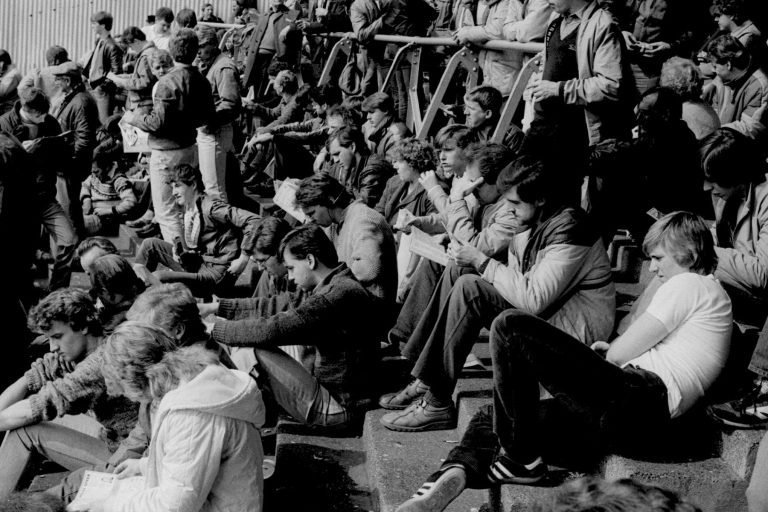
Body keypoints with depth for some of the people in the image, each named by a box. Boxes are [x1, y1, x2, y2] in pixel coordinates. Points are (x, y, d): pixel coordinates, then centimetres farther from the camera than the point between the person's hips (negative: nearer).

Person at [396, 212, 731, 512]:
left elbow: (620, 353, -1)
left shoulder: (690, 284, 2)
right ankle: (450, 478, -23)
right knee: (491, 417, 6)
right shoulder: (704, 293, 33)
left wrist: (609, 351, 18)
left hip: (645, 398, -11)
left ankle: (522, 460, -14)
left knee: (510, 327, -18)